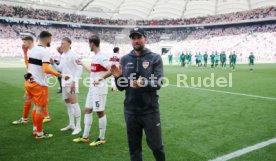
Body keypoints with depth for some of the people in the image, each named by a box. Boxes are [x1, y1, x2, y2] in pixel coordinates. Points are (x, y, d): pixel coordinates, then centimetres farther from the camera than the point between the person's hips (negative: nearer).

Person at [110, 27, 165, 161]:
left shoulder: (155, 58, -3)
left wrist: (144, 83, -33)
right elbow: (121, 87, 5)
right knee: (134, 147, 14)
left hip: (150, 110, -3)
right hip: (130, 111, 3)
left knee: (156, 146, 8)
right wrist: (118, 77, -16)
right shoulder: (125, 59, 5)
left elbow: (158, 83, -14)